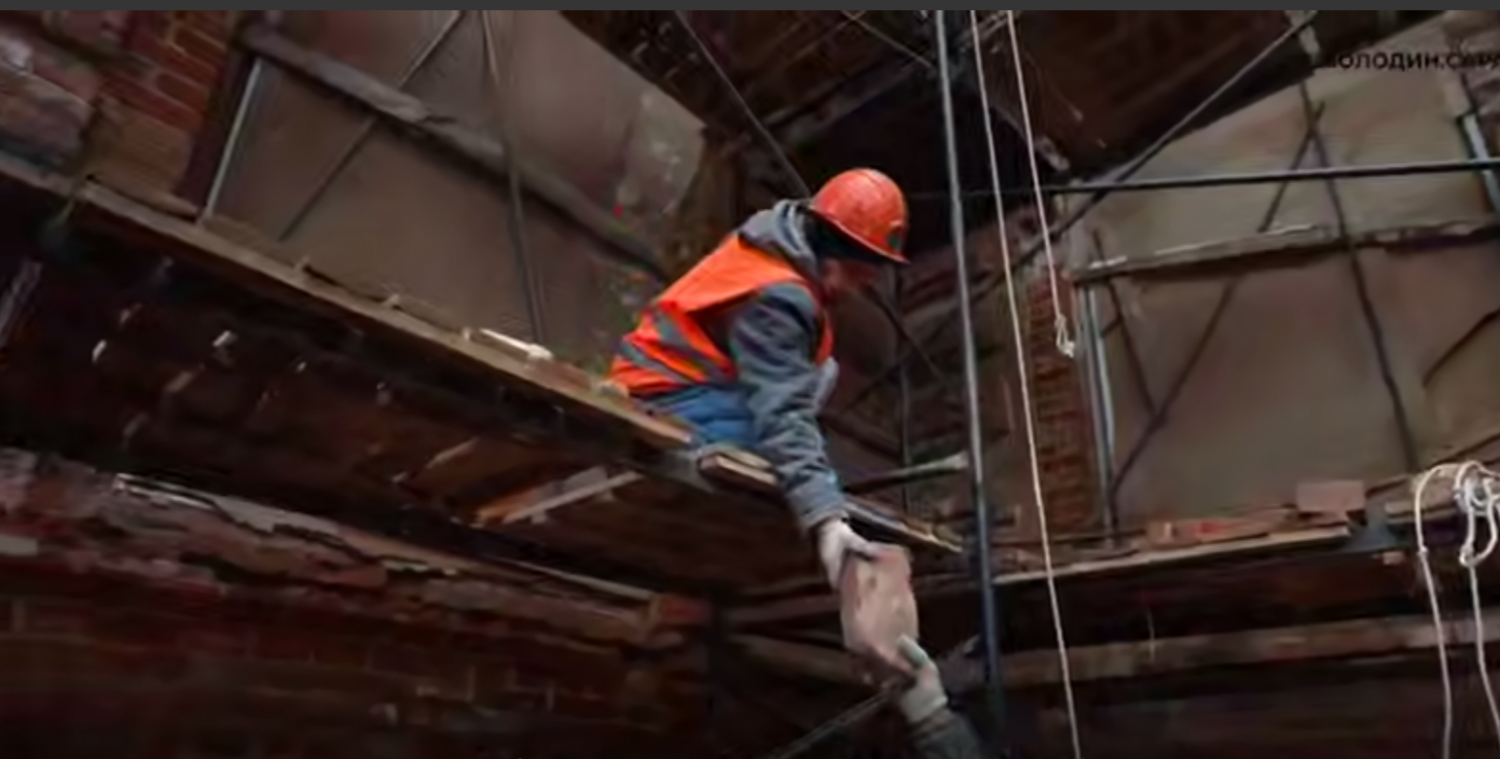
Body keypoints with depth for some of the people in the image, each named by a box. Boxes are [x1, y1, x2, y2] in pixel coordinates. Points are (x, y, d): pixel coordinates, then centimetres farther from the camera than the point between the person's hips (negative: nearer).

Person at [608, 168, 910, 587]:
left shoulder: (774, 242, 3)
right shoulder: (777, 297, -26)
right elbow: (784, 413, -38)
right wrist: (825, 517, -45)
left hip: (671, 378, 10)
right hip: (666, 405, -10)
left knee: (811, 372, 6)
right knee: (780, 418, -30)